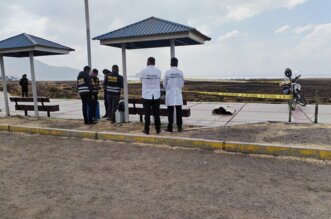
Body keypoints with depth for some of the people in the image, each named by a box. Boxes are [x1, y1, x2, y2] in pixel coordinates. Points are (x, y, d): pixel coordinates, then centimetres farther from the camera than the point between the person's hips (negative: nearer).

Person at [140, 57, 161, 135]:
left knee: (147, 114, 5)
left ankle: (147, 130, 12)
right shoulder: (158, 71, -1)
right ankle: (158, 130, 14)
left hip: (146, 95, -1)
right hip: (156, 95, 2)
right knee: (156, 114, 8)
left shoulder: (143, 71, -6)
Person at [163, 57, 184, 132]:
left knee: (170, 111, 3)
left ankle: (170, 127, 8)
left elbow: (164, 84, 2)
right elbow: (182, 84, 7)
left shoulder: (167, 72, -7)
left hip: (170, 94, -1)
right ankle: (179, 127, 11)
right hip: (178, 94, 1)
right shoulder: (180, 72, -2)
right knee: (178, 111, 6)